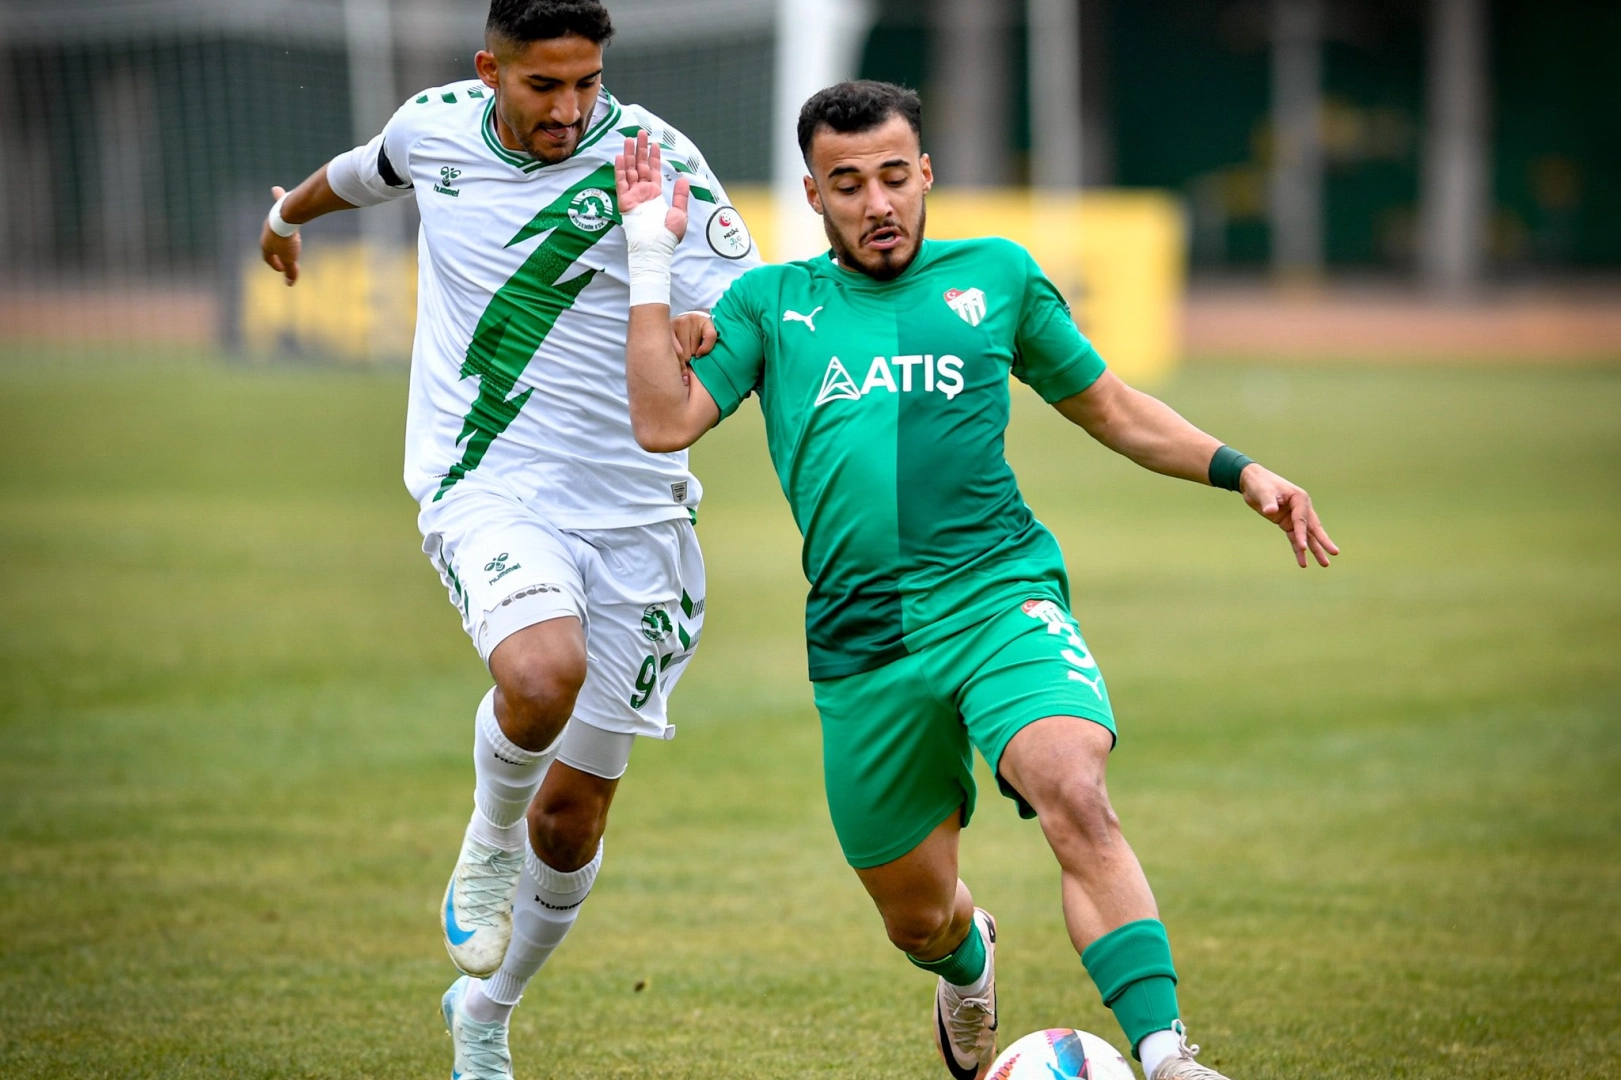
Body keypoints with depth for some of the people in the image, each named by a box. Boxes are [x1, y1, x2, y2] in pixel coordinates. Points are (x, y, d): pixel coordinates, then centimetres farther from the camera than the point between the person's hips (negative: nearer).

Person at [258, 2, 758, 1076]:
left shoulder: (652, 160, -11)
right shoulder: (435, 126, 1)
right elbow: (367, 169, 26)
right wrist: (291, 211, 47)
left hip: (632, 514, 0)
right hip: (490, 493, 0)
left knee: (574, 811, 6)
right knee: (542, 674, -33)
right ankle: (488, 842, -1)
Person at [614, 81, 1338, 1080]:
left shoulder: (996, 277, 12)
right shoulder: (771, 305, 12)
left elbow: (1108, 406, 21)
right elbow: (665, 423, 0)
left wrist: (1240, 471, 11)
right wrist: (651, 259, -2)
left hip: (1000, 597, -1)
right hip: (859, 646, 2)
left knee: (1075, 795, -30)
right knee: (916, 917, 10)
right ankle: (970, 961, 47)